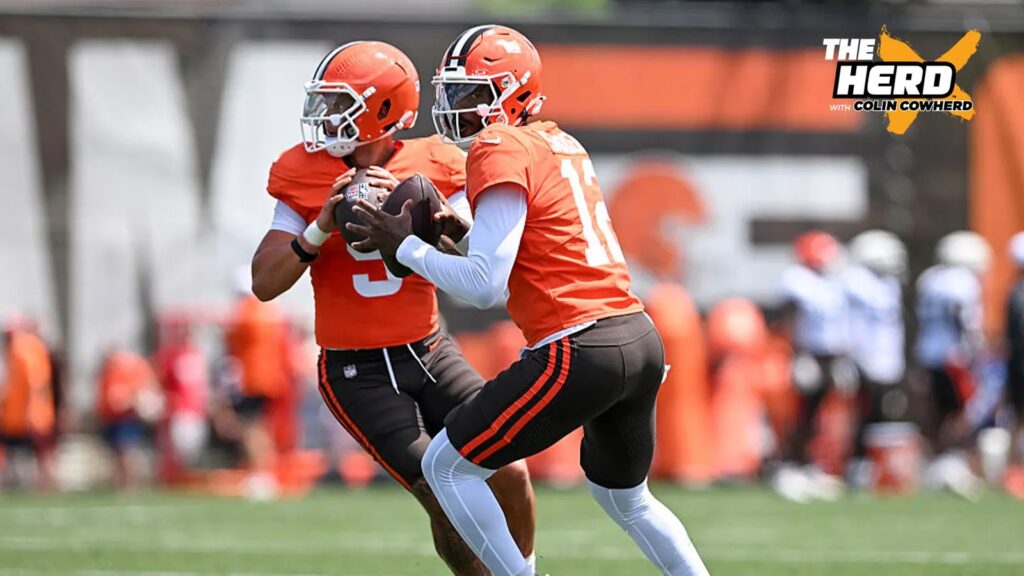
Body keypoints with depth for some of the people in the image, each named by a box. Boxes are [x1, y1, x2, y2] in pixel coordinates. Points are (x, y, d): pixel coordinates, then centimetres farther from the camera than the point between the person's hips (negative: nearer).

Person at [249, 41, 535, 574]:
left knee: (509, 476, -5)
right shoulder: (306, 179, -7)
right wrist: (320, 230, -25)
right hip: (358, 371, -2)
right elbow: (264, 284, -11)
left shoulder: (431, 170, -5)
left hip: (429, 351, 2)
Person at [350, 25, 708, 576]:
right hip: (642, 340, 9)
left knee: (446, 467, 3)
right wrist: (462, 230, 15)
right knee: (626, 498, 29)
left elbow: (483, 286, -15)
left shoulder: (501, 152, -9)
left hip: (579, 350, -9)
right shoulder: (561, 145, 17)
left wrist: (404, 245, -4)